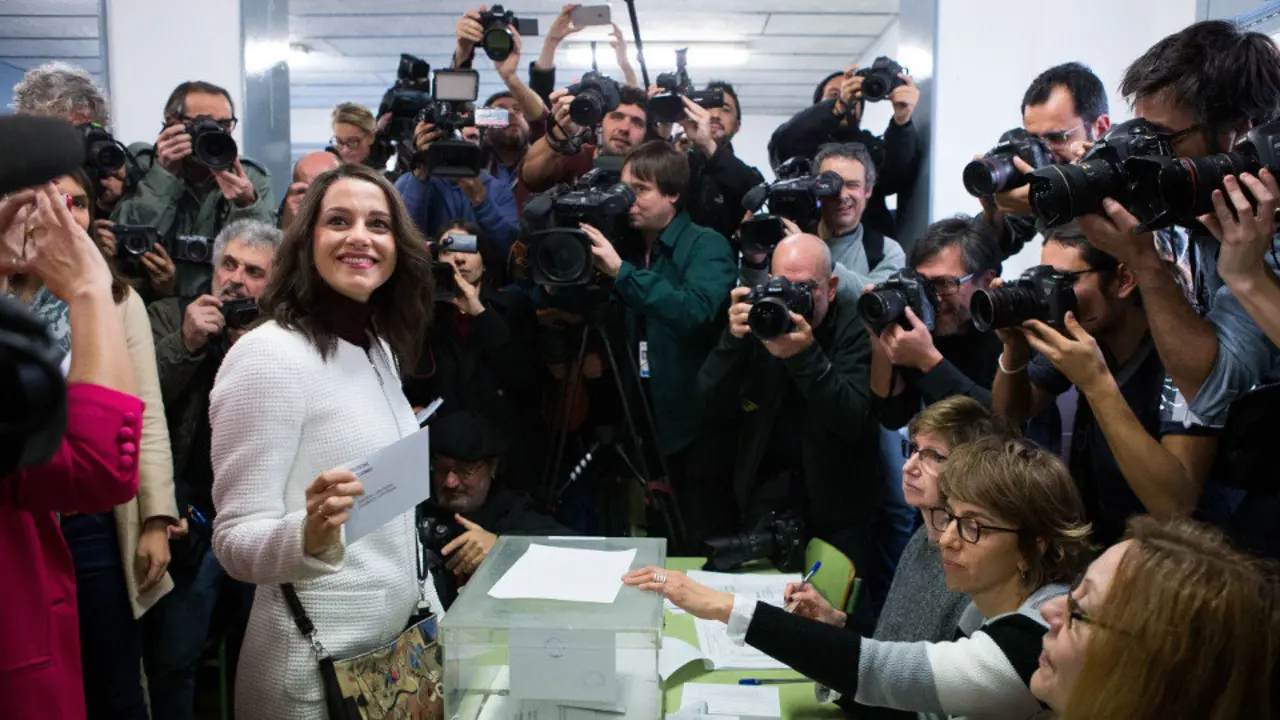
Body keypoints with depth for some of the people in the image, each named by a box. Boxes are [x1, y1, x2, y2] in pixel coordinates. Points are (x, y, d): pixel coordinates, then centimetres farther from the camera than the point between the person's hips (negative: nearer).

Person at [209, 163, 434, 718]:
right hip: (316, 665, -7)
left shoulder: (381, 345, 5)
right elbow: (236, 542, -18)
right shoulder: (270, 355, -17)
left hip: (399, 640, 7)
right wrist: (309, 536, -36)